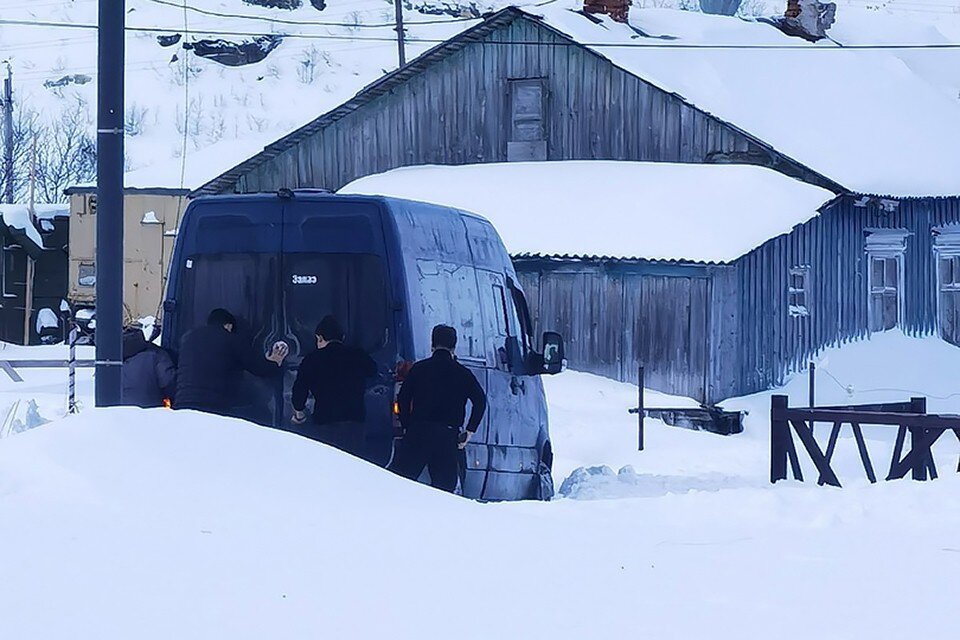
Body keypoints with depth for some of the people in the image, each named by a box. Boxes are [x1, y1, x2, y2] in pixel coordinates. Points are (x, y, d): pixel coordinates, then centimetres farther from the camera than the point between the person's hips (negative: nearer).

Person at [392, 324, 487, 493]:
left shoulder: (419, 368, 7)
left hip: (417, 434, 0)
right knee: (444, 485, 4)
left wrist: (406, 426, 10)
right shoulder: (462, 373, 7)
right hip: (447, 436, 0)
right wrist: (470, 431, 5)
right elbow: (480, 400, 0)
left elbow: (403, 398, 3)